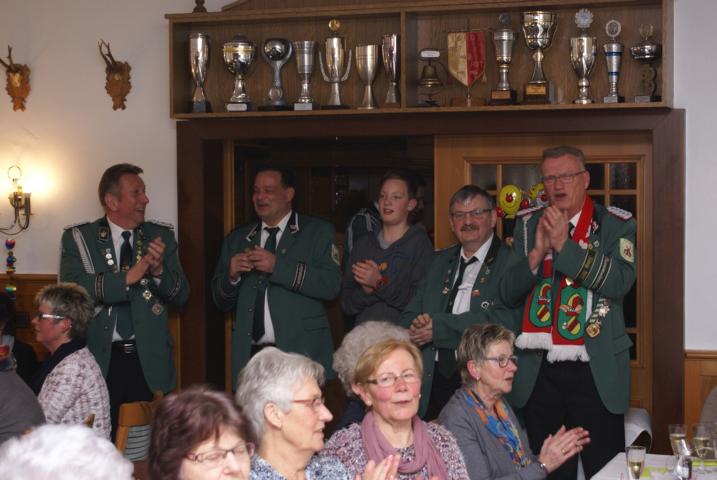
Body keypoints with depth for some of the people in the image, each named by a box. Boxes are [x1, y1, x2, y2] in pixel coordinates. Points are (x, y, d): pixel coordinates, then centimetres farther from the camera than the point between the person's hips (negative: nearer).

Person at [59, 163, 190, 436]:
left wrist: (159, 270, -14)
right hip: (101, 360, -2)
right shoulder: (79, 238, 2)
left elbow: (181, 296, 6)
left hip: (149, 361, 2)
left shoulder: (161, 236, 8)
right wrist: (128, 277, -21)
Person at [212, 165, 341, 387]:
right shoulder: (236, 239, 16)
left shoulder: (318, 232, 5)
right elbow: (221, 301, 17)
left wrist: (278, 266, -16)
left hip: (301, 353, -3)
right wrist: (231, 275, -4)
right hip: (250, 354, 3)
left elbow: (331, 285, -10)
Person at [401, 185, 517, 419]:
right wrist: (418, 327, -10)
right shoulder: (440, 261, 18)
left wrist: (439, 326, -16)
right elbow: (409, 316, 16)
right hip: (433, 381, 5)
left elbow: (507, 319, -18)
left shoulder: (510, 261, -3)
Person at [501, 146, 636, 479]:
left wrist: (564, 244, -18)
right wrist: (536, 253, -12)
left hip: (596, 372, -3)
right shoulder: (528, 224, 9)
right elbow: (507, 294, 5)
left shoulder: (616, 225, 0)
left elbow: (620, 282, -16)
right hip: (538, 372, 3)